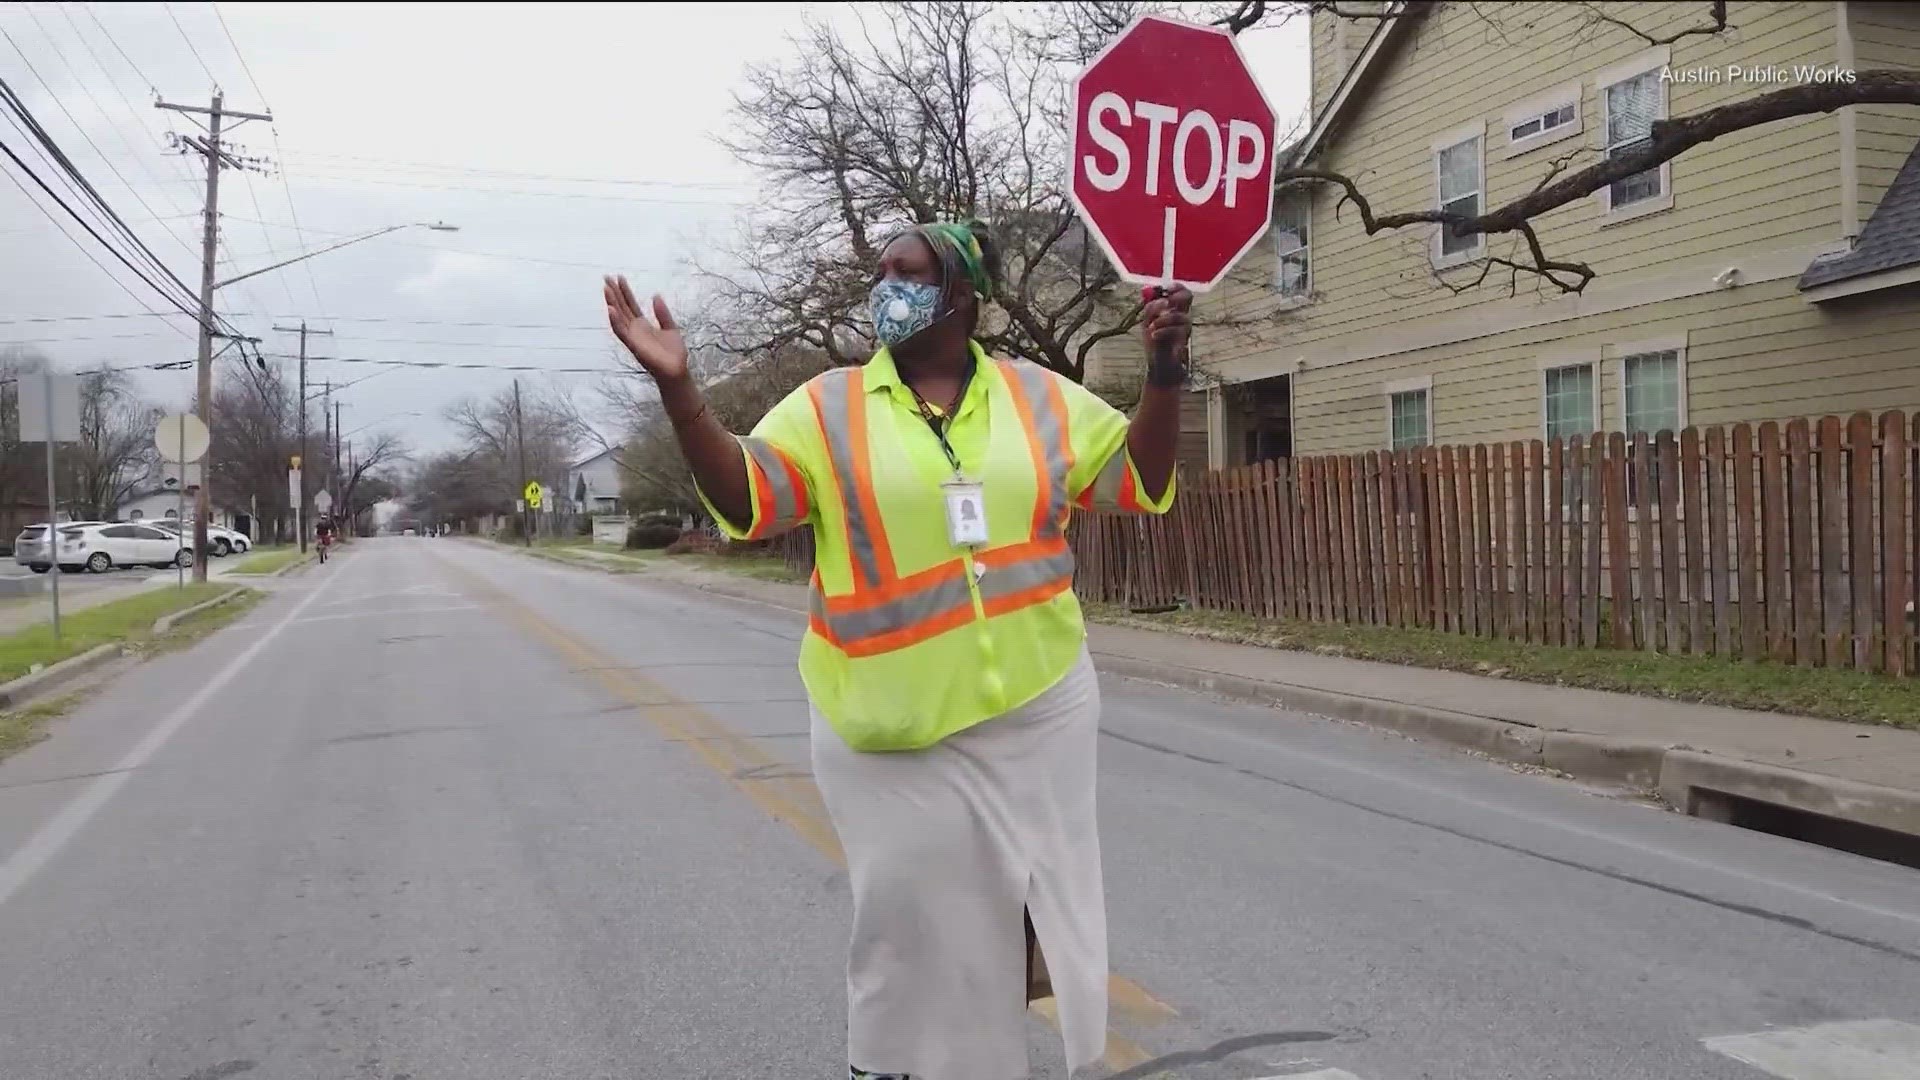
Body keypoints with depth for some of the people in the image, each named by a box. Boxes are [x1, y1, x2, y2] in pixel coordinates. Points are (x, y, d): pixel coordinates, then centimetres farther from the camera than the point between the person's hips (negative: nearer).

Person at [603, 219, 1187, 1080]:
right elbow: (742, 498, -10)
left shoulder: (1040, 397, 2)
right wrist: (677, 390, -23)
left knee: (1036, 905, 17)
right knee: (912, 921, 10)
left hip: (1036, 711, 2)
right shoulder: (827, 407, -3)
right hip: (896, 731, -2)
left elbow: (1140, 478, 5)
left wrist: (1164, 371, -9)